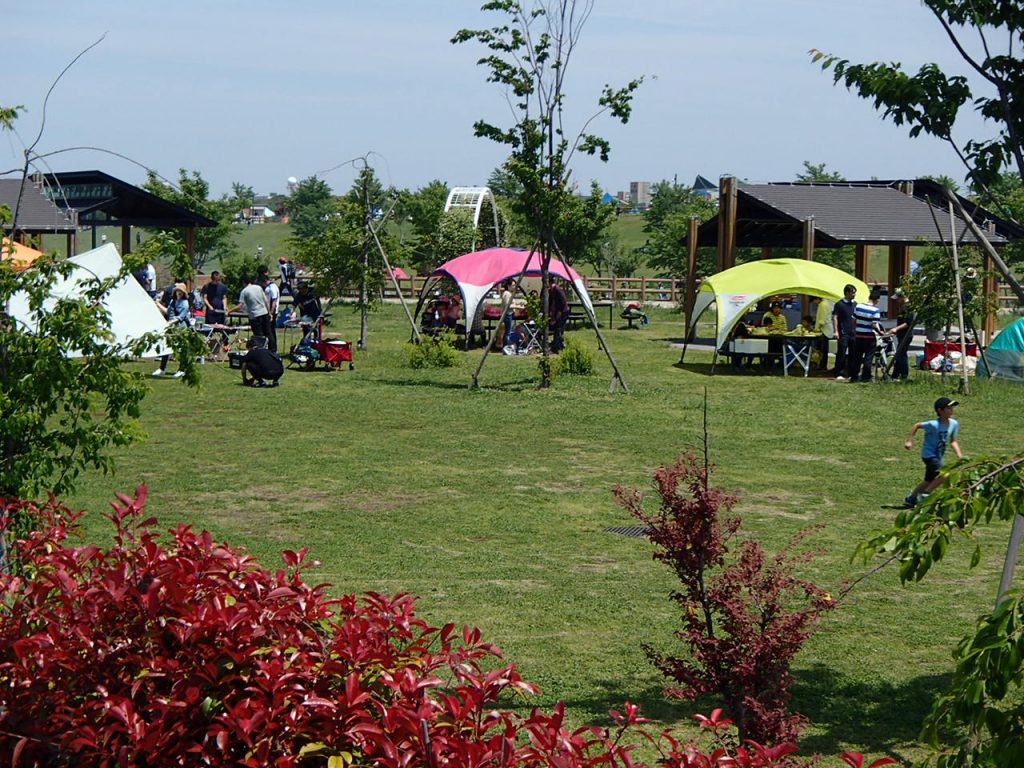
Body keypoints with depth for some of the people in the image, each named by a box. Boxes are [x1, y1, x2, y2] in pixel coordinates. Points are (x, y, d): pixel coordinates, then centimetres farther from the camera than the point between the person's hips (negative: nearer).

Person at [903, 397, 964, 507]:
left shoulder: (954, 424, -5)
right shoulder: (934, 425, -24)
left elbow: (953, 441, 5)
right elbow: (917, 425, -13)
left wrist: (959, 454, -8)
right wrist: (910, 441, -14)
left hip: (938, 456, 8)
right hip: (929, 454, -8)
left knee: (929, 481, 19)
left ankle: (910, 499, 35)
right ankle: (924, 495, -8)